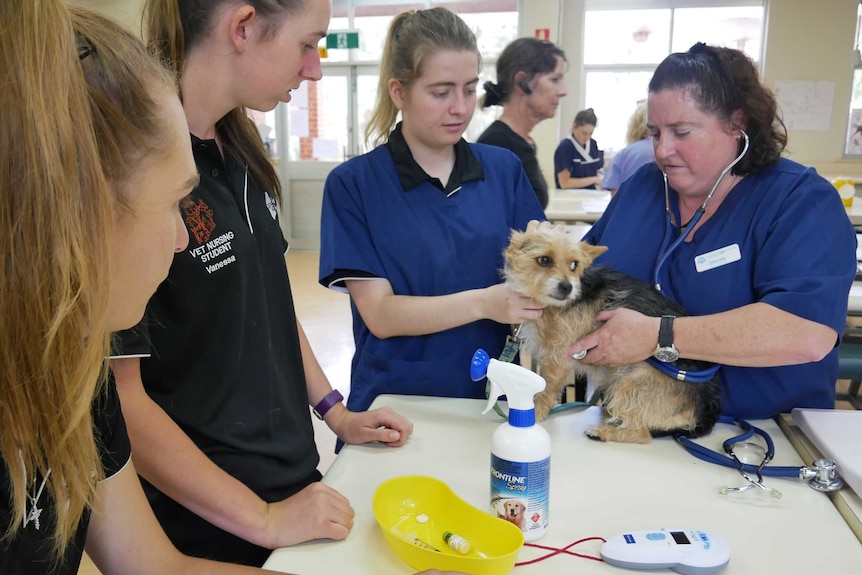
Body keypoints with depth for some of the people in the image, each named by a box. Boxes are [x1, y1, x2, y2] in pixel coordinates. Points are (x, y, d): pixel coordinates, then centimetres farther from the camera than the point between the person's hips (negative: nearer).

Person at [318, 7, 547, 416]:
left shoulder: (504, 169, -1)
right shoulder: (353, 184, -10)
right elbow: (380, 314, -16)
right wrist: (483, 303, -29)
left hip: (490, 400, 3)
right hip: (394, 405, -2)